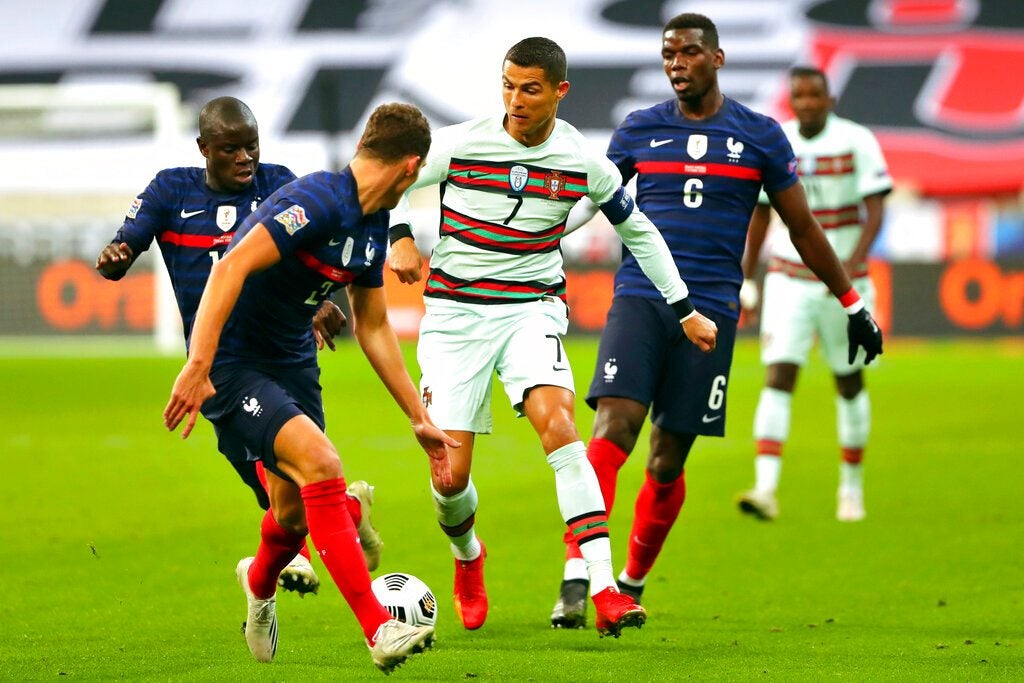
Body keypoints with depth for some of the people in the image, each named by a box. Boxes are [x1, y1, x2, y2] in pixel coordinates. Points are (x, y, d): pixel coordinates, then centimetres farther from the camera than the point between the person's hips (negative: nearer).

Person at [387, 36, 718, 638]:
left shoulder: (584, 163, -4)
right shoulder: (461, 145, -10)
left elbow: (639, 230, 12)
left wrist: (685, 310, 14)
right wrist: (401, 238, -18)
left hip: (532, 310, 0)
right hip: (455, 313, 0)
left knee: (557, 421, -28)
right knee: (450, 477, -4)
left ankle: (605, 590, -34)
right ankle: (467, 556, 34)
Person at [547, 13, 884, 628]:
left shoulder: (760, 137, 6)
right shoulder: (638, 130, 8)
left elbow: (804, 230, 14)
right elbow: (589, 200, 20)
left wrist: (854, 306, 17)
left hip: (710, 311, 0)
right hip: (639, 299, 0)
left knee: (668, 463, 2)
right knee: (613, 431, -19)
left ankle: (632, 585, 22)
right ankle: (576, 579, -24)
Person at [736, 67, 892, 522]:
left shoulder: (856, 142, -8)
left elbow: (875, 210, -13)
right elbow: (760, 214, 11)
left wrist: (852, 265, -28)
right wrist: (745, 280, 11)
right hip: (788, 281, 1)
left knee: (850, 383, 10)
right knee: (778, 379, -13)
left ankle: (852, 485, 27)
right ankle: (765, 489, -22)